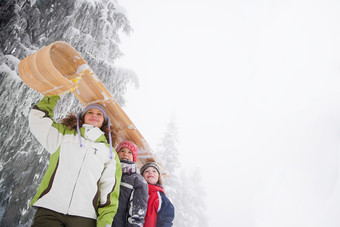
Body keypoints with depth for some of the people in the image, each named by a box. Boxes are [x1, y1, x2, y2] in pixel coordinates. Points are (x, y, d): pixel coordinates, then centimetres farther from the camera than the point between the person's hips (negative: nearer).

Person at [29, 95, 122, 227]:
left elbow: (109, 188, 7)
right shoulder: (64, 134, 21)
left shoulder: (109, 152, 16)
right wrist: (54, 96, 23)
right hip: (49, 211, 1)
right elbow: (38, 118, 16)